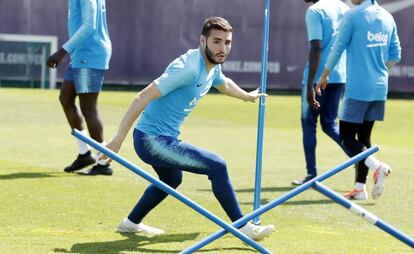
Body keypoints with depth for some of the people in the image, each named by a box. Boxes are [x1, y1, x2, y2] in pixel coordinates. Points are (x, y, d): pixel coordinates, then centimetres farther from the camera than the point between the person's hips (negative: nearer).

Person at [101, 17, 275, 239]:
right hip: (152, 141, -10)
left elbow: (224, 84, 31)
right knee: (217, 166, -14)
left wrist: (247, 96, 49)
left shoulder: (213, 67, 4)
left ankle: (131, 223, 49)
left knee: (171, 181, 34)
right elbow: (143, 97, -28)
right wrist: (118, 140, -29)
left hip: (166, 139, 11)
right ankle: (242, 227, -4)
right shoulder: (188, 68, -25)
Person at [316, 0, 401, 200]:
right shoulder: (387, 18, 9)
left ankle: (376, 166, -20)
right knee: (364, 136, 12)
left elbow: (337, 48, -4)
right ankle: (360, 187, 10)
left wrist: (324, 76, 9)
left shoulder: (353, 16, -10)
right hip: (379, 89, 7)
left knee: (346, 137, 0)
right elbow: (395, 56, 13)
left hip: (357, 89, -7)